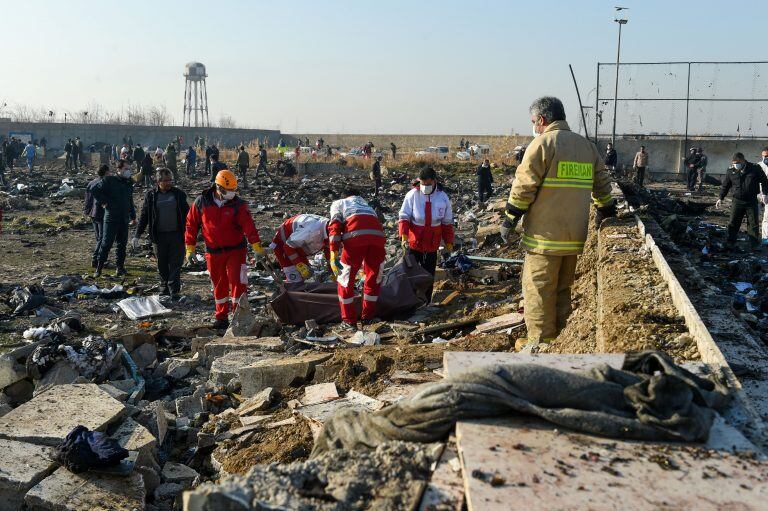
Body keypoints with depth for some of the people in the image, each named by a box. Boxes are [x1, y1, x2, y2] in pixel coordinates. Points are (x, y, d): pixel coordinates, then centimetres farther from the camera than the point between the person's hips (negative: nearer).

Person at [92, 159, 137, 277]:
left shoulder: (129, 184, 14)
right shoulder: (109, 180, -5)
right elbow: (95, 189, -7)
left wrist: (133, 216, 20)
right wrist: (103, 202, -10)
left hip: (124, 220, 6)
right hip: (111, 218, -6)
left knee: (122, 245, 8)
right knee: (106, 244, -3)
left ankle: (120, 268, 15)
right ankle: (99, 267, 8)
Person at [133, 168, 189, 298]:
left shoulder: (178, 194, 4)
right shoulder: (151, 195, 4)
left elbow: (186, 214, 7)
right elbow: (144, 216, 7)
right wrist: (137, 235, 3)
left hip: (176, 234, -1)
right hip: (159, 236, 1)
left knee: (176, 263, -2)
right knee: (162, 264, 8)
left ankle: (174, 290, 1)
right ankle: (164, 289, 21)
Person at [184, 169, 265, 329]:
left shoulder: (238, 205, -9)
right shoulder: (202, 202, -3)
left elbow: (249, 226, -19)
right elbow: (191, 225, 4)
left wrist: (257, 247, -29)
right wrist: (190, 248, 2)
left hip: (235, 250, -2)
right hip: (213, 252, 2)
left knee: (237, 282, -7)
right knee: (219, 285, 12)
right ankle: (222, 317, 24)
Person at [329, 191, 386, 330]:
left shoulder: (338, 203, 29)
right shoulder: (364, 202, 42)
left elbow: (335, 226, 7)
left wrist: (334, 255, -1)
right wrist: (365, 262, 53)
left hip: (355, 234, -3)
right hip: (377, 233, 3)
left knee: (345, 279, 11)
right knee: (375, 277, 22)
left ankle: (349, 321, 13)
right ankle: (368, 316, 28)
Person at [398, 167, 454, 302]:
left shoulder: (443, 197, -4)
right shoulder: (412, 195, -12)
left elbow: (447, 222, 5)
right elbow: (404, 217, -10)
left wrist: (449, 242, 8)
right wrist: (404, 236, -23)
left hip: (432, 245, 2)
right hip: (413, 243, -2)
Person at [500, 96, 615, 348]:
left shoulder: (542, 143, -8)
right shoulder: (587, 146, 13)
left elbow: (523, 186, -11)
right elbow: (602, 184, 19)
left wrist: (509, 220, -4)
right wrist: (606, 212, 32)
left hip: (545, 235, -7)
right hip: (575, 236, 7)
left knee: (538, 290, 0)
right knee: (563, 289, 16)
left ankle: (540, 343, 2)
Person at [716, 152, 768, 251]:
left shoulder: (755, 168, -6)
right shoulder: (730, 171, -1)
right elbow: (725, 186, 9)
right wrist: (720, 198, 5)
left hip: (752, 201, -1)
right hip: (737, 201, 1)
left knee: (753, 224, 6)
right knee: (733, 223, 2)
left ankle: (754, 245, 16)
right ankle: (731, 243, 12)